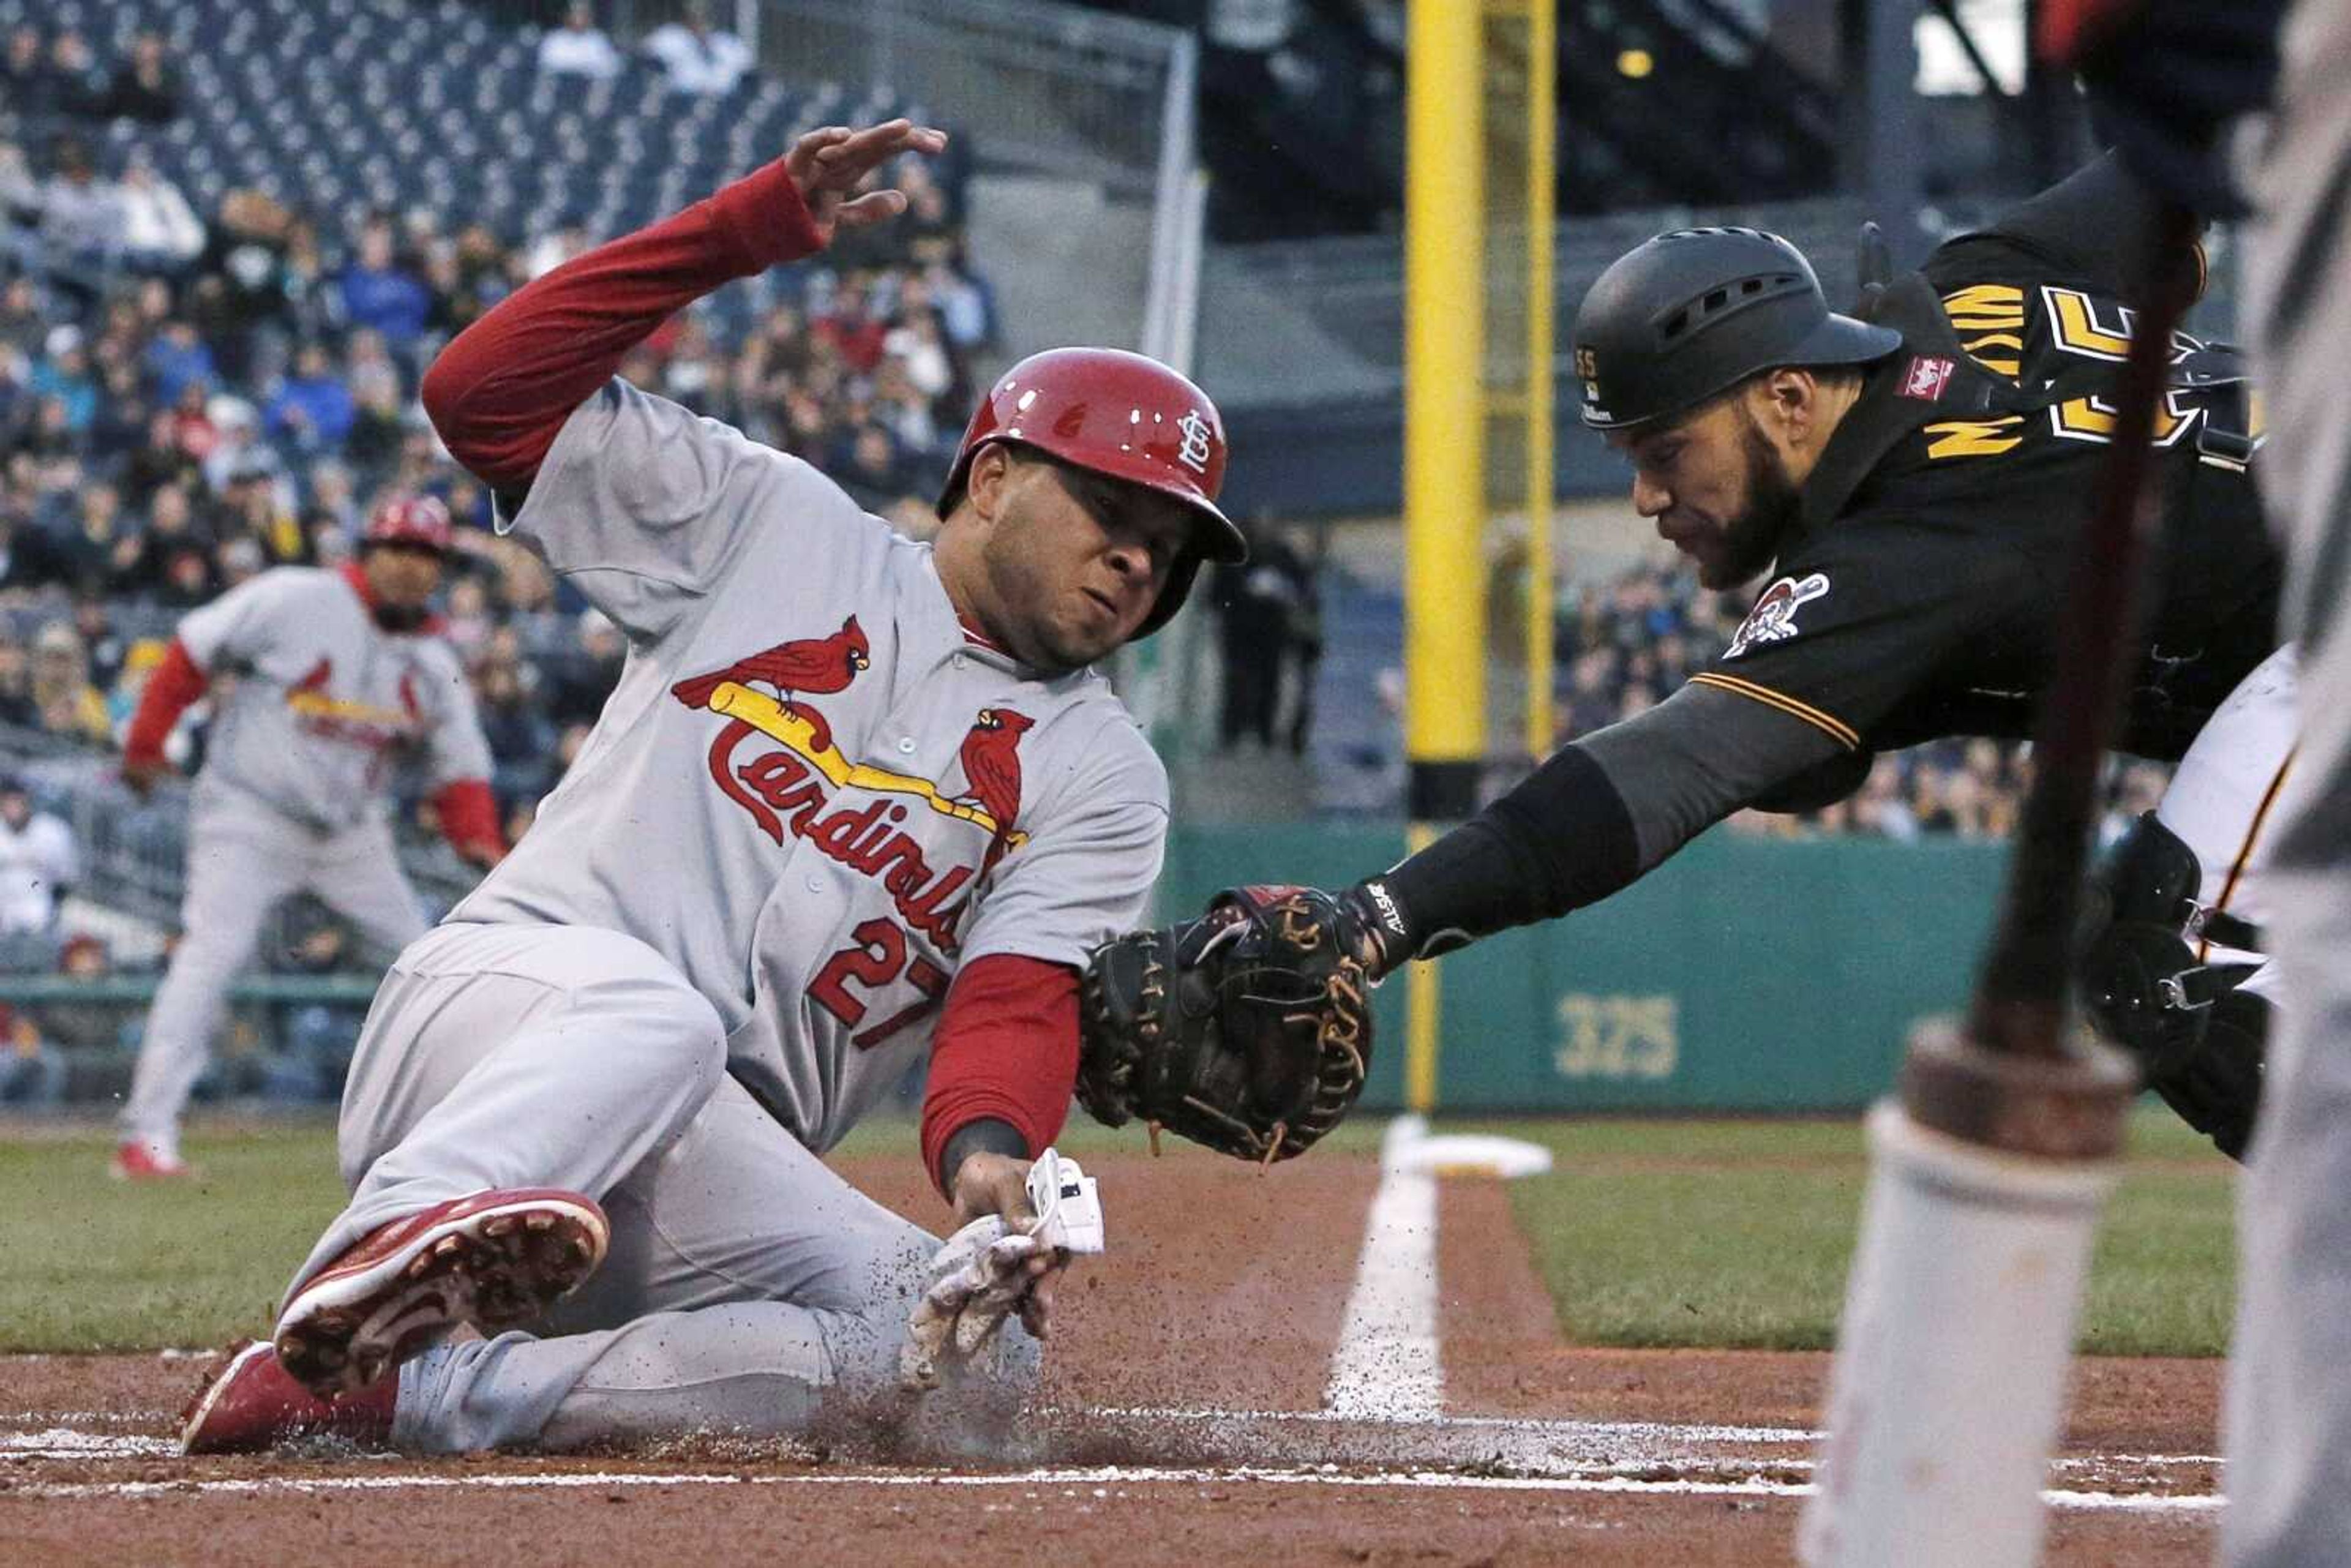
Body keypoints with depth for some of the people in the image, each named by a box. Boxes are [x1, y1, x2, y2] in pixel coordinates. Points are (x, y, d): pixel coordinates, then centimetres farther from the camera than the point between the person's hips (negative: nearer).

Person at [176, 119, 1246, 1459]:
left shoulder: (1104, 778, 16)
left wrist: (989, 1155, -25)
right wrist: (755, 227, -2)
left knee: (979, 1344, -25)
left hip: (709, 1180, 3)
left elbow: (1023, 996, -2)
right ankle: (375, 1267, -61)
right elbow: (486, 389, 5)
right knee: (655, 1007, -37)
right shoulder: (774, 526, 14)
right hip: (510, 993, -3)